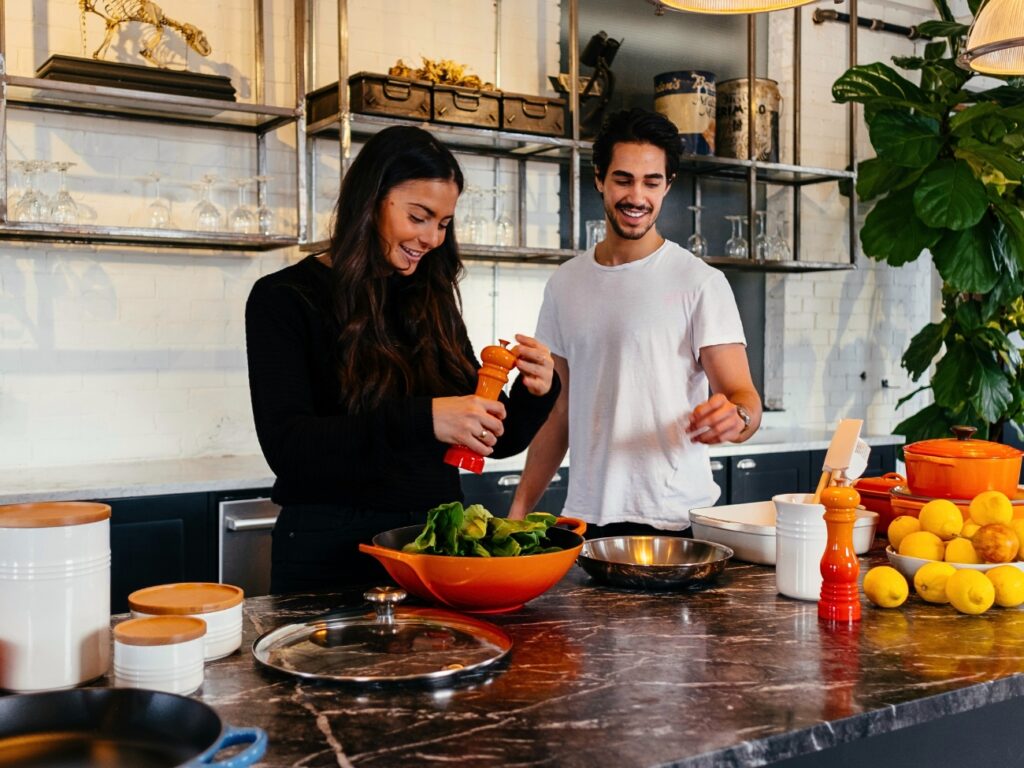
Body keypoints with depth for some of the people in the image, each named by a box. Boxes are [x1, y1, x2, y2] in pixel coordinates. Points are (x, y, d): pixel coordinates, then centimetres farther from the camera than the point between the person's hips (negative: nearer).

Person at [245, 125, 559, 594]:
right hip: (332, 554, -4)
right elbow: (285, 446, -20)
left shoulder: (432, 302, 8)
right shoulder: (285, 299, -7)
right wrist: (421, 419, -31)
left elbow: (496, 440, 11)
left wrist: (535, 392, -11)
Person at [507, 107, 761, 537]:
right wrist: (519, 510, 7)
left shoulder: (700, 282, -6)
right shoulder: (564, 285, 9)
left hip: (675, 521, -4)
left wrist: (735, 417, -35)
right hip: (584, 518, 4)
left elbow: (743, 397, -11)